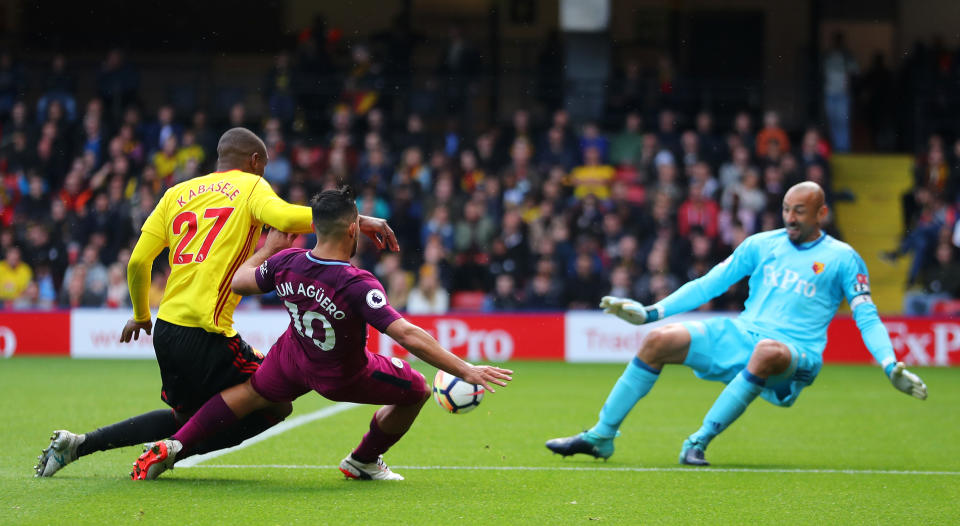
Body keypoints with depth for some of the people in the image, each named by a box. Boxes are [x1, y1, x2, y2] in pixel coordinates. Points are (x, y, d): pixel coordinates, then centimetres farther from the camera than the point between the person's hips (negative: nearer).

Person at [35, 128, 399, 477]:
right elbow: (284, 218, -20)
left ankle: (77, 444, 20)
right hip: (205, 333, -7)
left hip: (165, 329, 7)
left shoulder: (177, 193, 17)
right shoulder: (249, 187, 2)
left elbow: (138, 262, 13)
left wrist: (141, 315, 28)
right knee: (275, 406, 2)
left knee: (186, 416, 25)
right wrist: (355, 219, -13)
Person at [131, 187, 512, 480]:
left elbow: (237, 281, -2)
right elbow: (409, 336, -43)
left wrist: (269, 248, 14)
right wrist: (465, 370, -40)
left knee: (252, 394, 29)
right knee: (416, 391, 15)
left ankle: (171, 448, 25)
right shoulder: (357, 285, -39)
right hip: (344, 378, -5)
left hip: (294, 357, 5)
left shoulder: (286, 263, -22)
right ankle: (364, 462, 33)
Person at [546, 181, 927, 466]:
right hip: (739, 335, 4)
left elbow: (867, 318, 0)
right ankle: (601, 437, -8)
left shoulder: (841, 259, 3)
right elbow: (709, 285, 17)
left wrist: (892, 368, -15)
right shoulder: (761, 245, 13)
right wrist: (650, 312, 11)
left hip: (796, 356, -4)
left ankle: (699, 442, -32)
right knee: (660, 340, -17)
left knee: (767, 352, -41)